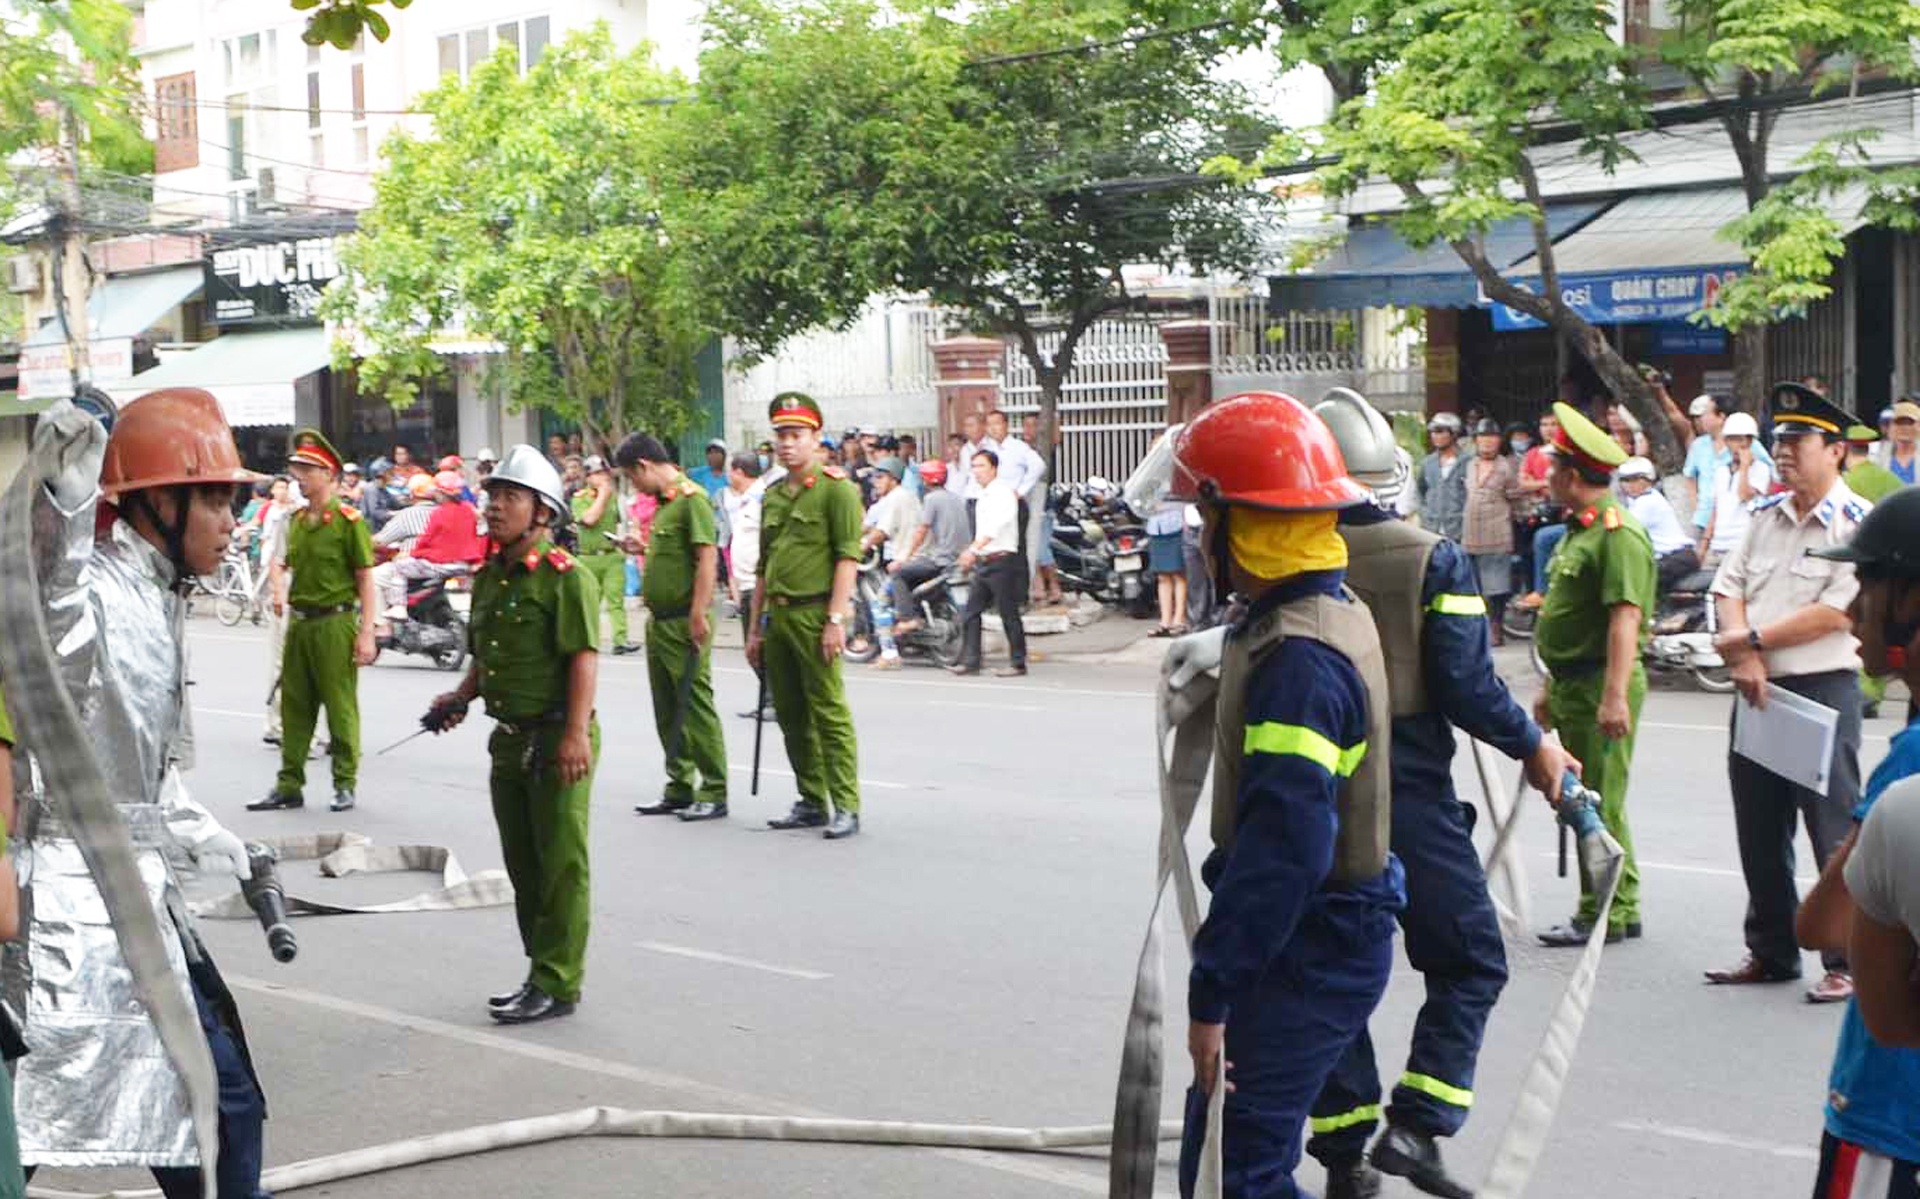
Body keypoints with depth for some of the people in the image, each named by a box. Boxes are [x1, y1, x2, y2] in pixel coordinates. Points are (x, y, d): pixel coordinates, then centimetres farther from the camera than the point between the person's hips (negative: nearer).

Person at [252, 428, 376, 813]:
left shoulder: (348, 520, -8)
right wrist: (282, 590, 7)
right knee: (294, 706, 9)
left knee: (341, 707, 0)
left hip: (335, 624, -7)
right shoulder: (297, 522, 12)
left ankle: (345, 784, 9)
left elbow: (366, 580, -9)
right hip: (299, 623, 7)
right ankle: (289, 785, 15)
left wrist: (365, 634, -14)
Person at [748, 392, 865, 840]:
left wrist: (835, 619, -19)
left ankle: (845, 807, -6)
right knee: (791, 716, 11)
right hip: (777, 617, 8)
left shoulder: (836, 489, -5)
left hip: (815, 614, -8)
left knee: (829, 712, -8)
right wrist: (756, 626, 19)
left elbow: (848, 558, -12)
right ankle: (811, 802, 20)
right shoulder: (772, 496, 17)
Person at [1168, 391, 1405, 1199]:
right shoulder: (1335, 614, 9)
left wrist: (1211, 993, -25)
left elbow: (1282, 848, -29)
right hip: (1333, 931, 10)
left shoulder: (1299, 660, -24)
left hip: (1307, 951, -10)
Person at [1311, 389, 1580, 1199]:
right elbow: (1466, 687, -14)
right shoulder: (1435, 563, -9)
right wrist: (1535, 748, 1)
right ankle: (1414, 1127, -2)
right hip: (1410, 795, -3)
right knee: (1469, 964, 10)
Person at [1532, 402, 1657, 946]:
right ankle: (1621, 908, 23)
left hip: (1601, 684, -11)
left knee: (1599, 802, -5)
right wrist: (1551, 688, 25)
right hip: (1572, 682, 11)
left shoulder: (1619, 534, -16)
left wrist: (1614, 696, -30)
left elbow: (1626, 618, -24)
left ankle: (1604, 914, 2)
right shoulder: (1578, 530, 17)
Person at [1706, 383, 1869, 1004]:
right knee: (1759, 832, 14)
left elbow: (1836, 613, -18)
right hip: (1758, 690, 7)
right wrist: (1744, 657, -9)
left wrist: (1753, 639, -13)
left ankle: (1848, 964, 7)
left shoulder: (1858, 525, -10)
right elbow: (1729, 587, 7)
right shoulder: (1766, 516, 11)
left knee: (1834, 835, -2)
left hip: (1824, 690, -7)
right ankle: (1771, 952, 27)